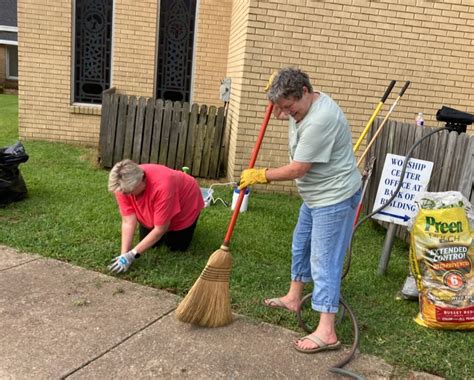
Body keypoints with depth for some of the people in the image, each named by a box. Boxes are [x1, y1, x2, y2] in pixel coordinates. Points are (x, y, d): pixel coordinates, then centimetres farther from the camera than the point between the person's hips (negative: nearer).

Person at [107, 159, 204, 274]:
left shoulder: (162, 186, -45)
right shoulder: (123, 185, -30)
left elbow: (160, 229, -36)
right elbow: (128, 221, -25)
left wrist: (132, 255, -38)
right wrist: (124, 254, -34)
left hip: (185, 203, -4)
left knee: (176, 247, -3)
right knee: (149, 242, -1)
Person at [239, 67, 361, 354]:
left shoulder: (320, 120, -29)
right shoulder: (305, 105, 3)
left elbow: (297, 170, -25)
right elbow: (286, 112, 28)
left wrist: (260, 175, -12)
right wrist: (278, 94, 6)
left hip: (334, 198, -10)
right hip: (315, 196, 10)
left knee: (324, 260, -9)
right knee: (301, 246, 21)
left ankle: (327, 332, -3)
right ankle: (294, 298, 39)